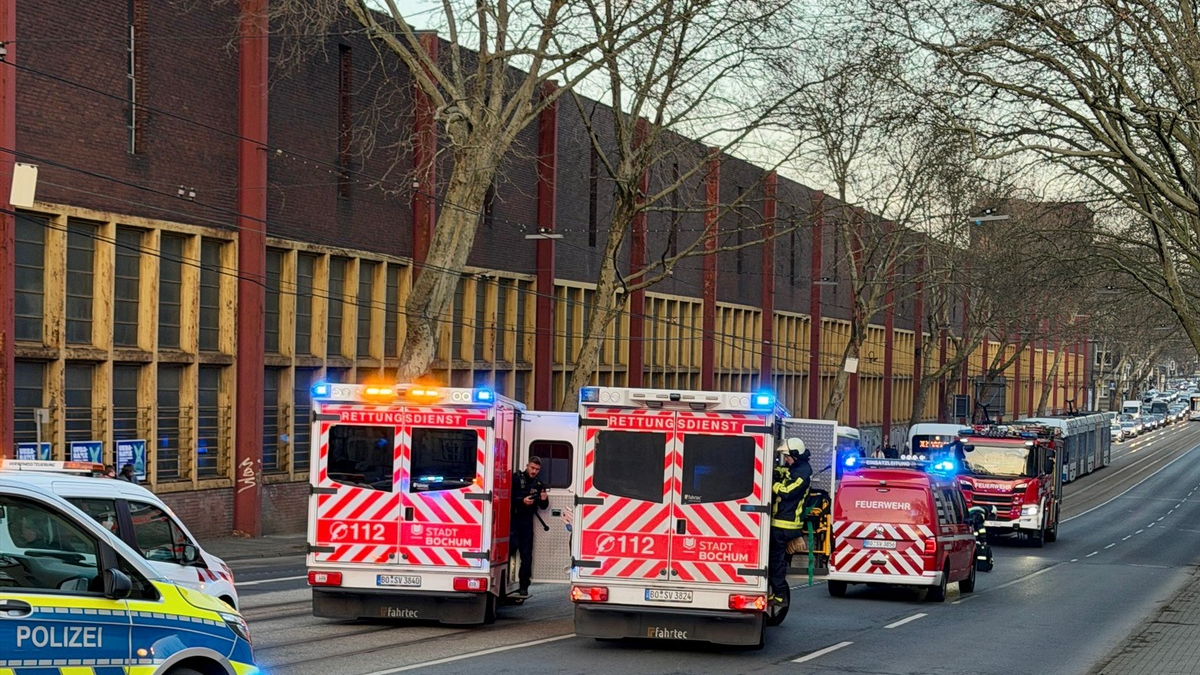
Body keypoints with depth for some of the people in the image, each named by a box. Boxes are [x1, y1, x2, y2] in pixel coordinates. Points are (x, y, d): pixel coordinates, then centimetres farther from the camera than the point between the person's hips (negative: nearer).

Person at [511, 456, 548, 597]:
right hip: (513, 518, -4)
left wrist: (544, 500, -6)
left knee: (526, 554, 2)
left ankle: (524, 587, 5)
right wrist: (522, 501, -23)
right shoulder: (516, 479, -1)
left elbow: (543, 506, 16)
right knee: (513, 545, -20)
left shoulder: (538, 485, 13)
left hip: (527, 521, 4)